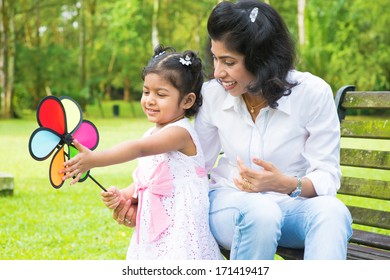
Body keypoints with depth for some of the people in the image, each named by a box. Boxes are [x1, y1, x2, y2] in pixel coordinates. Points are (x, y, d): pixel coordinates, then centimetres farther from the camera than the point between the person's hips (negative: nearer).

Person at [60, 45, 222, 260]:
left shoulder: (180, 132, -16)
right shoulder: (152, 134, 13)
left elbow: (139, 149, -32)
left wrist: (94, 159, -42)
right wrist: (122, 196, -3)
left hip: (180, 228, -8)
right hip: (152, 224, 8)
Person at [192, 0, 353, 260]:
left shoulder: (313, 93, -12)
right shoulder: (212, 94, -4)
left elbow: (328, 175, -11)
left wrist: (288, 185, -31)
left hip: (295, 203, -1)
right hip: (230, 201, 1)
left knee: (331, 210, -37)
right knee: (261, 212, -37)